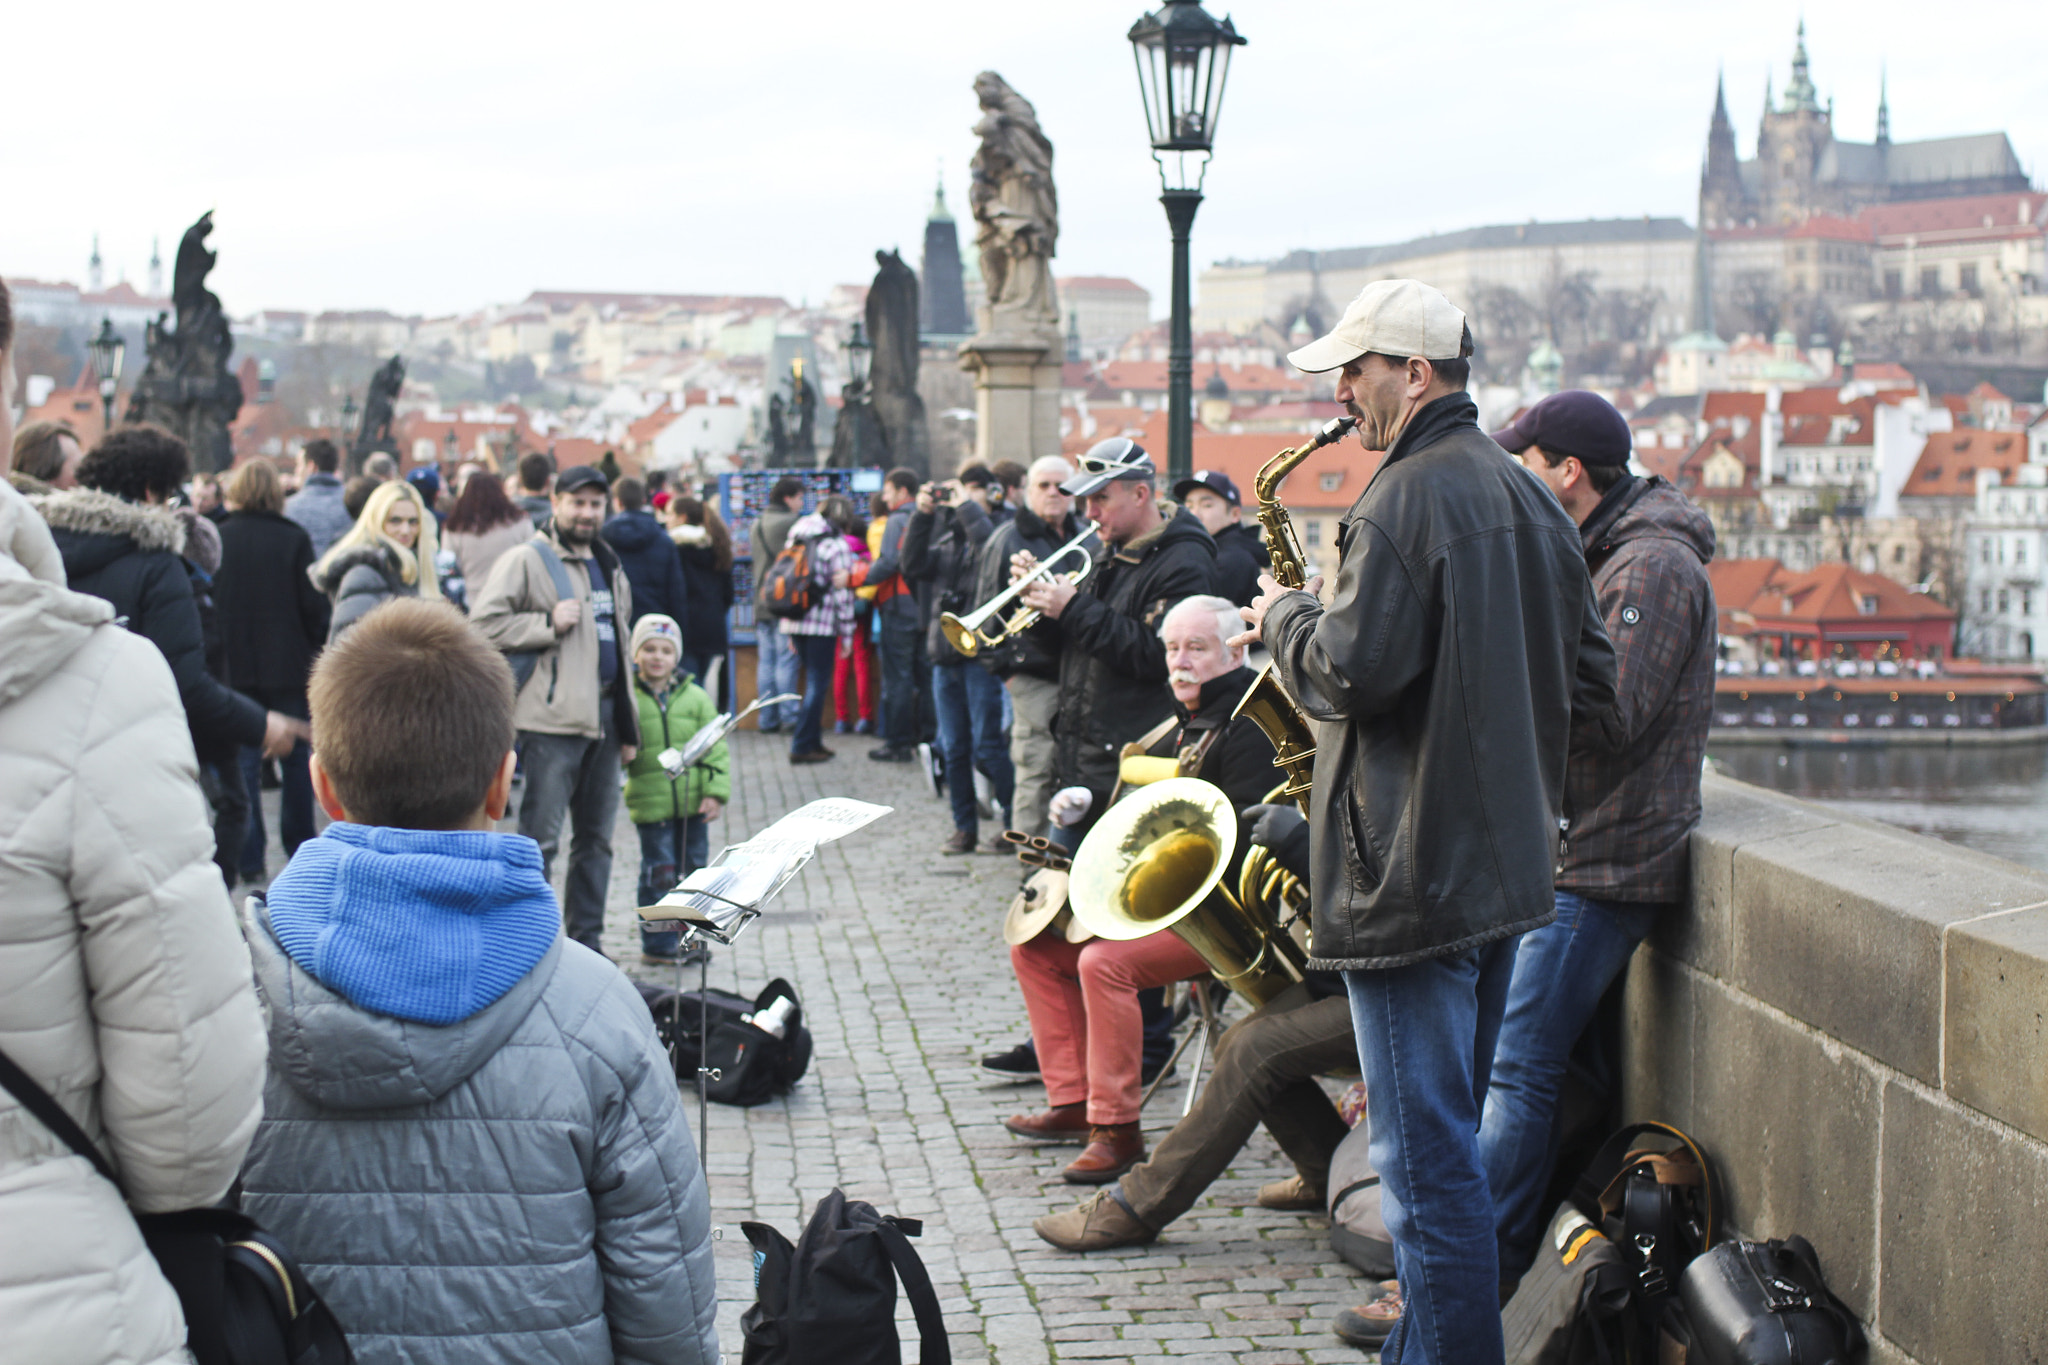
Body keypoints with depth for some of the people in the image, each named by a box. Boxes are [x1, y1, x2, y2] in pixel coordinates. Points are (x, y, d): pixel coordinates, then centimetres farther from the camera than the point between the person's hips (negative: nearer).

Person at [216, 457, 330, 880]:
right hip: (288, 666, 0)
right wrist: (315, 651, 8)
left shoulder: (218, 539, -4)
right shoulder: (294, 539, -6)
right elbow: (313, 605, -5)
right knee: (295, 759, 11)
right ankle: (300, 850, 17)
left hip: (235, 666, 0)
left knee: (243, 762, 5)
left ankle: (248, 858, 2)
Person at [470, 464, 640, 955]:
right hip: (553, 718, -7)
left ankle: (587, 941, 20)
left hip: (604, 717, 8)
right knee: (540, 838, -7)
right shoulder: (526, 560, -5)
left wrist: (628, 724, 22)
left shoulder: (608, 565, 20)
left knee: (596, 838, 12)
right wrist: (548, 623, -18)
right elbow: (483, 623, -14)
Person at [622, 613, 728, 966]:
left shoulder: (695, 697, 4)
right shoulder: (627, 699, -4)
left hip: (693, 801, 3)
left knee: (695, 869, 11)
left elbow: (715, 748, 4)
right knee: (659, 874, 0)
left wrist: (715, 793, -3)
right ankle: (657, 945, 10)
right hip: (650, 801, -3)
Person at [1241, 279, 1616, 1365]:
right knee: (1450, 1134, 19)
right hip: (1506, 862, 10)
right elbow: (1590, 677, 16)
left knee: (1426, 1155, -4)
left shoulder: (1408, 498, -16)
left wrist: (1283, 614, -4)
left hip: (1413, 874, -10)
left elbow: (1346, 672, -21)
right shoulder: (1530, 498, 13)